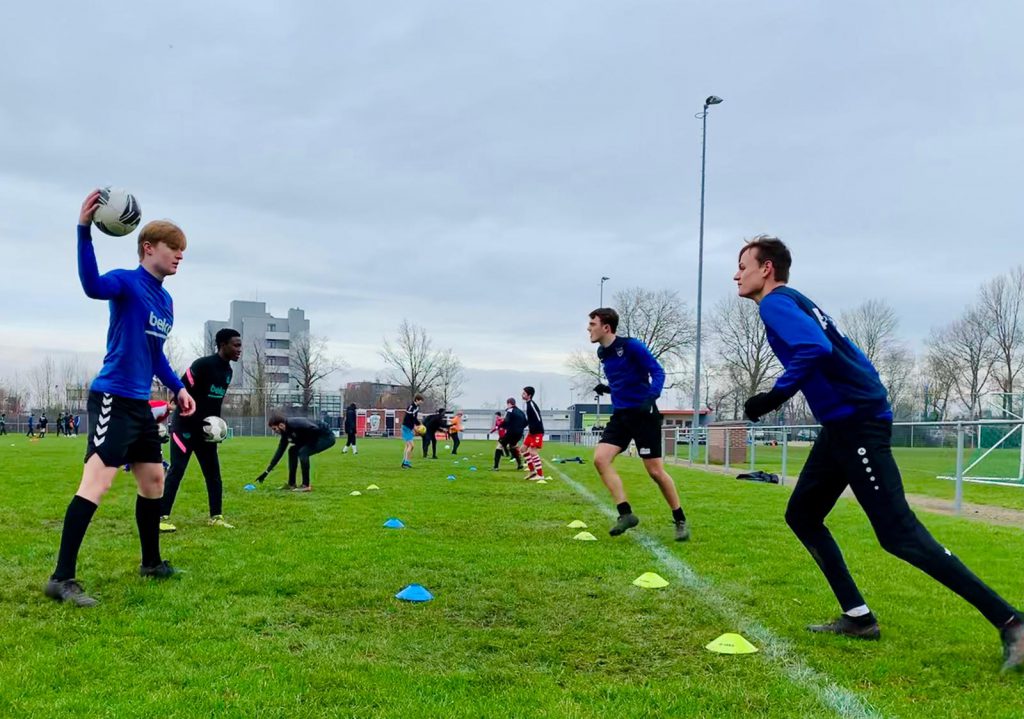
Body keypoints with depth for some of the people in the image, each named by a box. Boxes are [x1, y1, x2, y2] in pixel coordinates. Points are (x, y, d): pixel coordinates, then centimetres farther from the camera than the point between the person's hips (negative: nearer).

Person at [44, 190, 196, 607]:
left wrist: (177, 388, 20)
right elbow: (93, 286, -34)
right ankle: (62, 578, -15)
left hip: (140, 404, 9)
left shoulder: (166, 301, 15)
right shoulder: (127, 282, -10)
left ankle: (151, 562, 32)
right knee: (97, 480, -17)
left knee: (154, 478, 16)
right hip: (112, 398, -9)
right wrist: (84, 229, -43)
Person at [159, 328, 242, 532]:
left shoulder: (227, 371, 9)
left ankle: (216, 517, 13)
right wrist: (198, 420, -19)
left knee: (213, 473, 7)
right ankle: (162, 517, -5)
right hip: (185, 426, -8)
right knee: (176, 471, -9)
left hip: (205, 429, 8)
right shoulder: (203, 364, -18)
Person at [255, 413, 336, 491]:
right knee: (292, 451, 10)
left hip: (327, 437, -10)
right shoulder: (286, 433, 2)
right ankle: (291, 484, 15)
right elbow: (279, 452, 9)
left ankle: (306, 486, -15)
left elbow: (315, 429, -35)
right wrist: (267, 472, 10)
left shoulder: (295, 424, -26)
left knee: (303, 452, -23)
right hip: (317, 438, 10)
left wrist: (309, 443, -18)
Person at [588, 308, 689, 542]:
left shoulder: (631, 346, -13)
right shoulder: (602, 352, 9)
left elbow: (658, 372, -15)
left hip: (643, 414, -7)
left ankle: (680, 521, 14)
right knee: (600, 458, -13)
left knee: (655, 470, -4)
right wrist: (606, 388, 6)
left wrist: (651, 397, -30)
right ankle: (626, 514, -7)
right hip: (621, 415, 7)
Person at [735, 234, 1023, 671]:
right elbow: (834, 352, 21)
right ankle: (858, 617, 15)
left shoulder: (775, 304, -9)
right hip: (842, 424, 10)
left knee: (898, 532, -11)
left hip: (857, 423, -10)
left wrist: (773, 398, -20)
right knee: (802, 515, 14)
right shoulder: (792, 302, 21)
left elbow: (814, 349, -27)